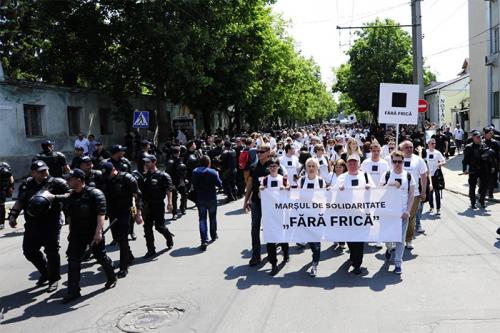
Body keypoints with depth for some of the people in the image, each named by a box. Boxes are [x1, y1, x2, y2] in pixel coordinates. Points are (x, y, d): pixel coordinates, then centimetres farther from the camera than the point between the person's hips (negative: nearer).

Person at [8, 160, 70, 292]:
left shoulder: (56, 183, -5)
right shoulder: (27, 185, 11)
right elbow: (20, 202, 17)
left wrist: (53, 197, -23)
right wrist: (13, 215, 7)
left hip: (51, 224, -5)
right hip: (32, 225, 6)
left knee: (51, 251, -3)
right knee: (29, 251, 12)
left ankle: (54, 279, 15)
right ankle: (45, 273, 34)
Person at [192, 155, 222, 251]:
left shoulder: (195, 172, -3)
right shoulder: (212, 172, -12)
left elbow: (194, 185, 2)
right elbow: (219, 184, -9)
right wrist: (217, 175, 6)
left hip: (200, 199, 1)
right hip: (211, 198, -1)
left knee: (202, 219, 2)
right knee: (212, 217, 18)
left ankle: (204, 240, -8)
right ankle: (213, 235, 34)